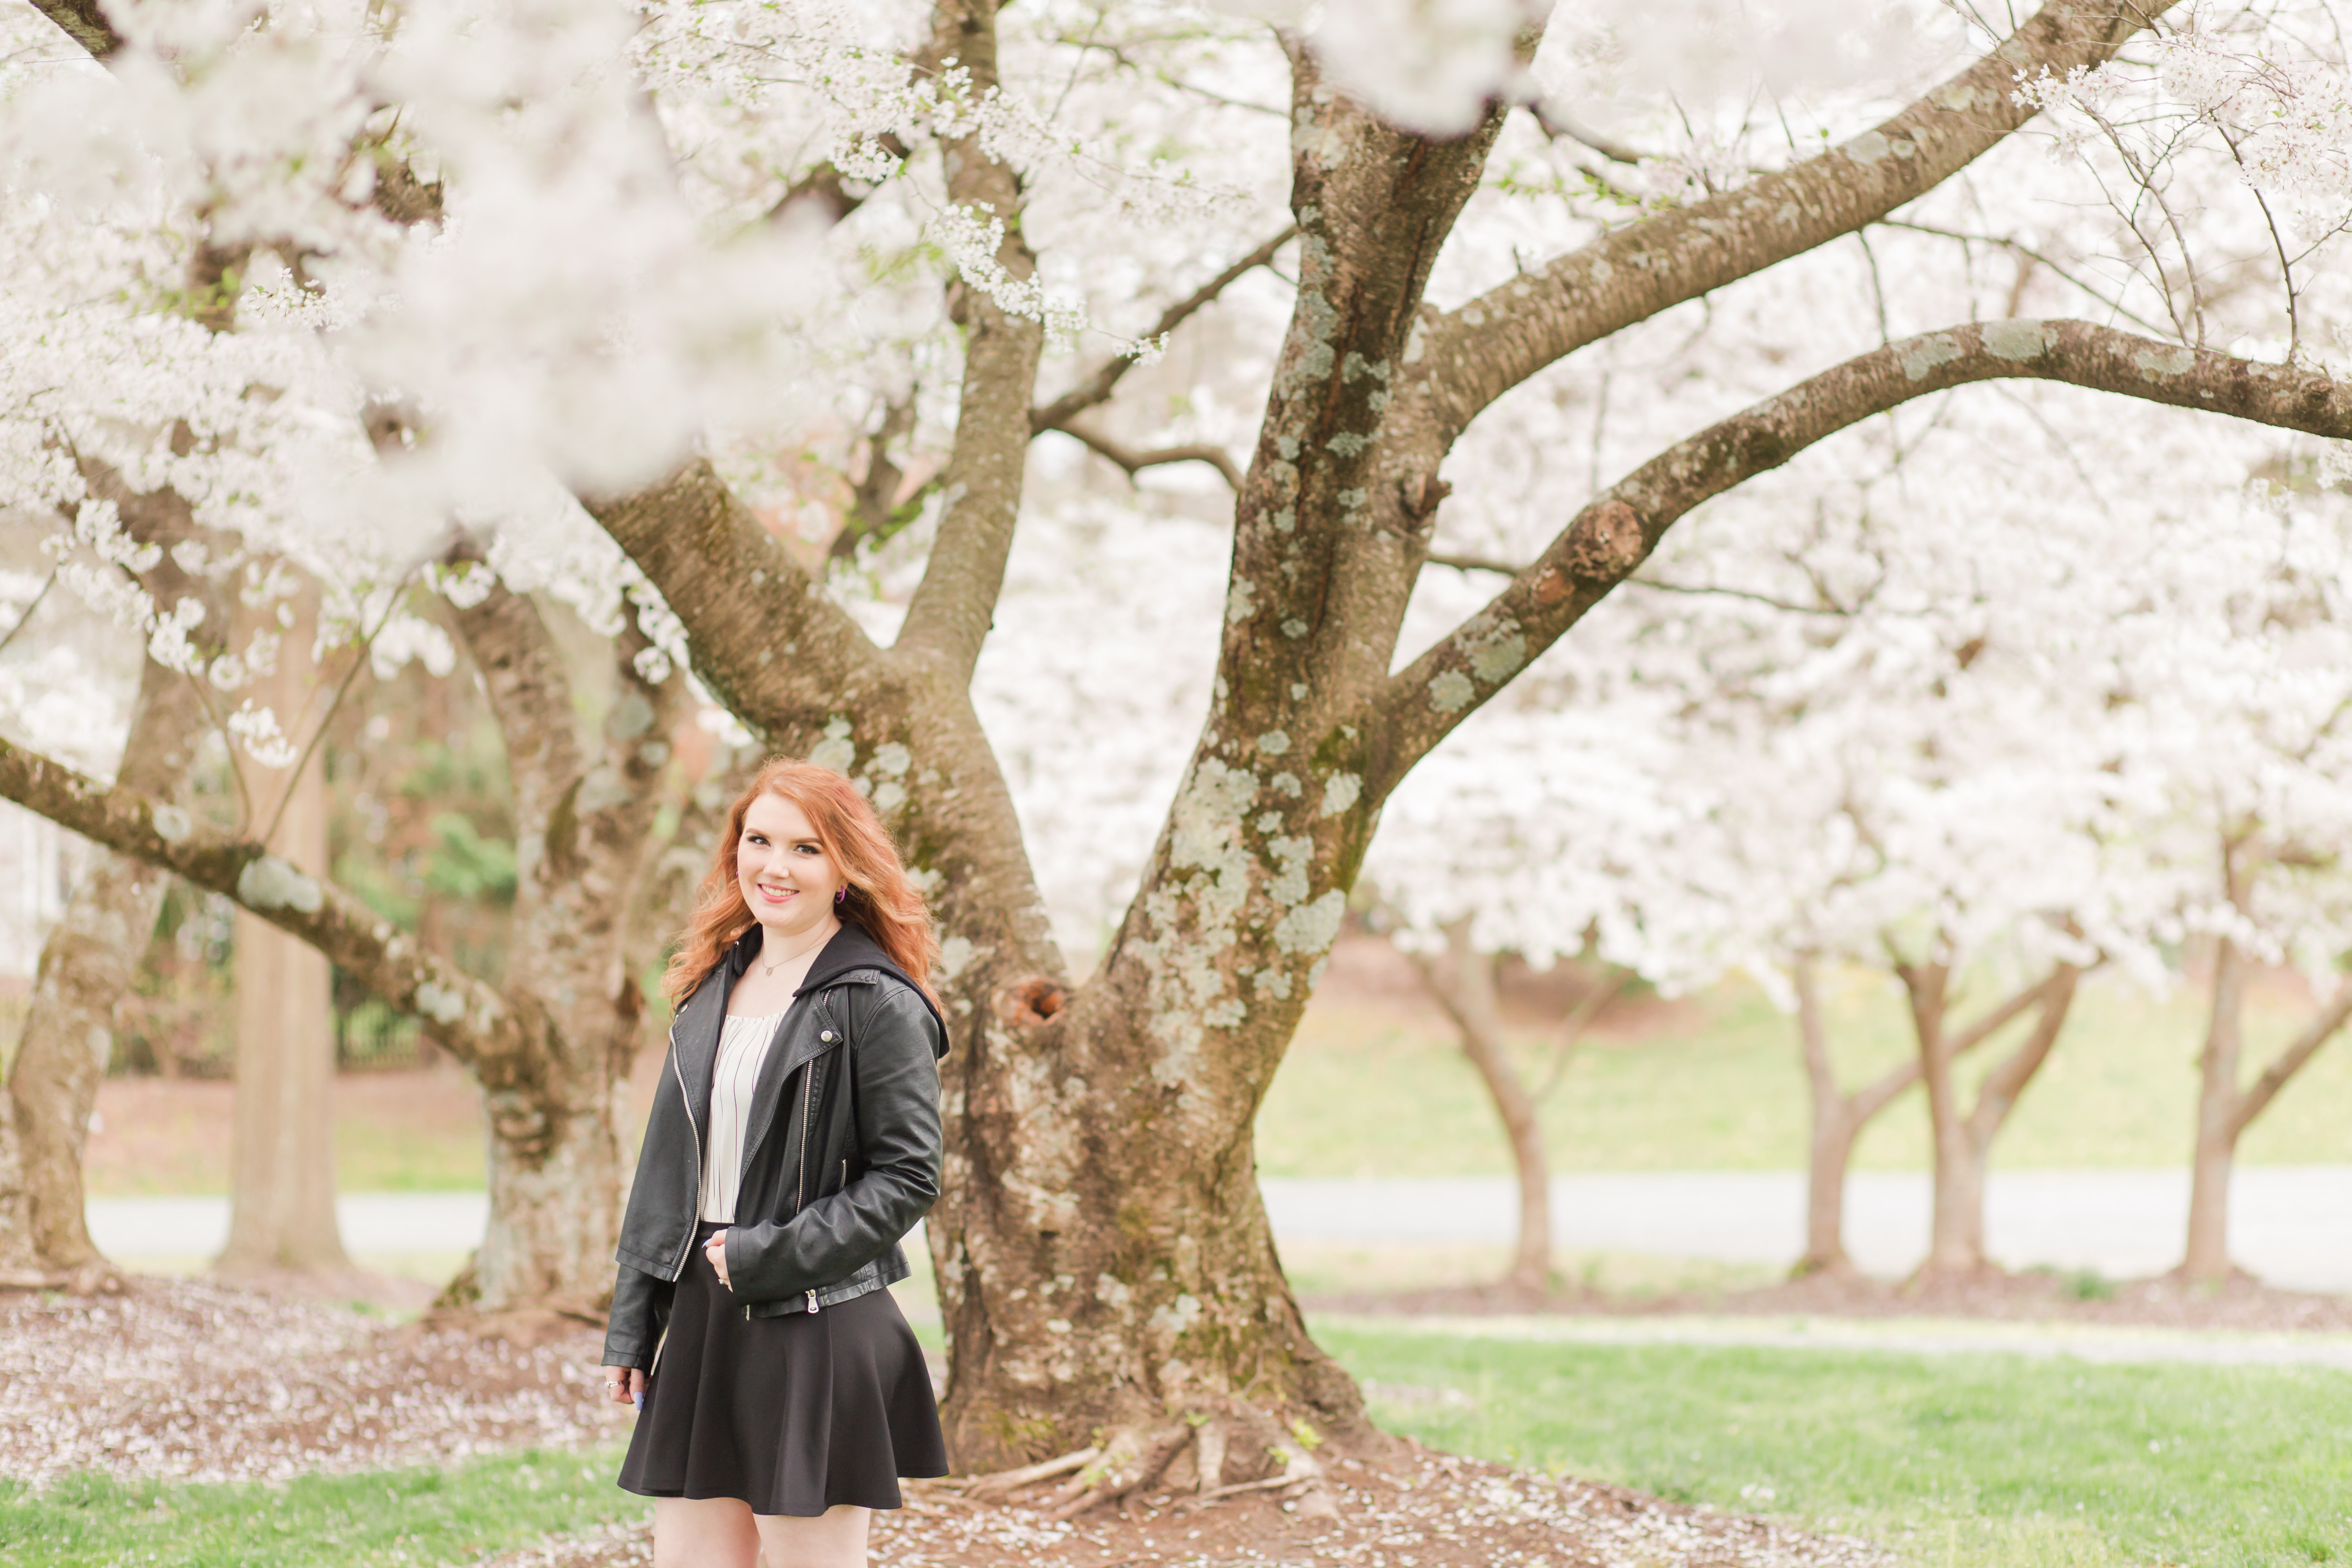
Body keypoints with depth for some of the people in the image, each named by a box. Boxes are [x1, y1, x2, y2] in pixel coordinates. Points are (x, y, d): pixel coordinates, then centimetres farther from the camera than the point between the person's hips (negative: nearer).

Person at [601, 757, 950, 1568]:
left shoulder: (879, 1004, -7)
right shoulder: (715, 988, 13)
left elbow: (908, 1177, -10)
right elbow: (665, 1169, 16)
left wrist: (769, 1256, -15)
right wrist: (630, 1327, 13)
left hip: (822, 1337, -6)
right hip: (703, 1326, 6)